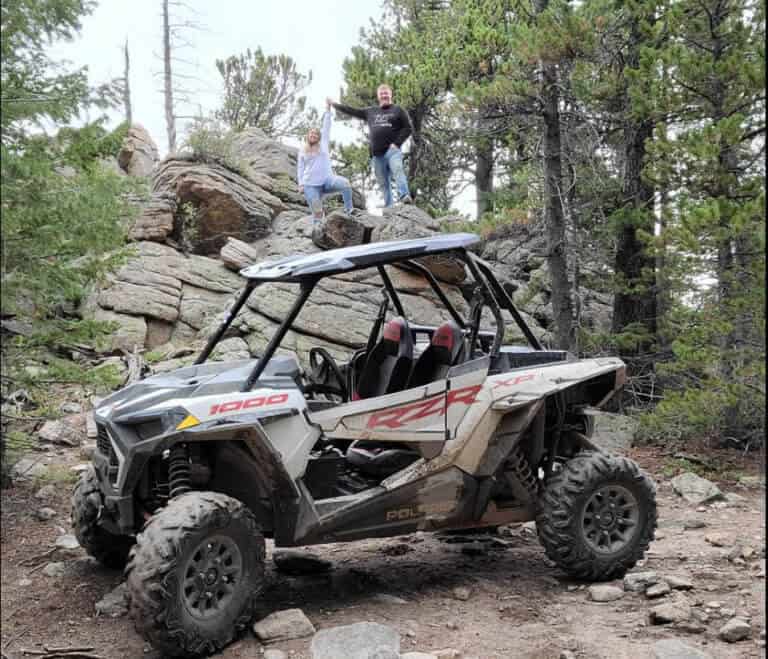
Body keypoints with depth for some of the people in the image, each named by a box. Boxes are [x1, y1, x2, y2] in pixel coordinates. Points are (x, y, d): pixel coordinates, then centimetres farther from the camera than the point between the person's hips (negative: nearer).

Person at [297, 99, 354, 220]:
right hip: (311, 185, 0)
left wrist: (327, 110, 9)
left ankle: (349, 211, -19)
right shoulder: (302, 150, 18)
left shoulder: (323, 144, 16)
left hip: (327, 180, 0)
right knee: (317, 213, -10)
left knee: (345, 183, -29)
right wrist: (301, 184, 2)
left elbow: (326, 127, 13)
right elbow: (300, 168, 15)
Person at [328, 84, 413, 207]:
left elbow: (407, 128, 4)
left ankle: (404, 196, -46)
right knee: (383, 183, 1)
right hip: (377, 154, 5)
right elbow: (353, 111, 28)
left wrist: (396, 143, -9)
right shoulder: (371, 112, 22)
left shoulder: (398, 110, 10)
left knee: (397, 170, -30)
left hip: (392, 150, -5)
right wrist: (334, 104, 29)